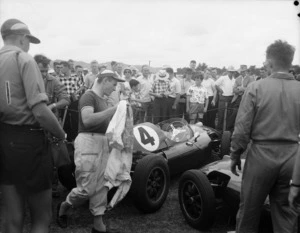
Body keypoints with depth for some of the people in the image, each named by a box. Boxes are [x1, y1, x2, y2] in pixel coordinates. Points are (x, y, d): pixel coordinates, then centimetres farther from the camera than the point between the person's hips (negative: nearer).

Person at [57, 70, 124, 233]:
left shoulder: (103, 100, 18)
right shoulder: (88, 96, -10)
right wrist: (113, 109, -24)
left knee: (101, 187, 10)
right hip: (88, 143, -9)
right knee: (87, 189, -4)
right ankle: (63, 207, 25)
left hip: (102, 144, 9)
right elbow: (87, 120, -27)